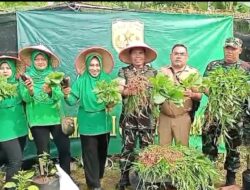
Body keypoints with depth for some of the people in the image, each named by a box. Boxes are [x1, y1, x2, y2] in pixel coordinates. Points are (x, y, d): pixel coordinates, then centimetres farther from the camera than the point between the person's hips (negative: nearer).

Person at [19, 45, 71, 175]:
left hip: (56, 118, 2)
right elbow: (26, 99, -8)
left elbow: (60, 96, -7)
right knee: (43, 153, 5)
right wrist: (30, 90, -30)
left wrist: (50, 91, -28)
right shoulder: (27, 76, 0)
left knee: (65, 149, 4)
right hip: (37, 120, -1)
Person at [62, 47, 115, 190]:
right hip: (88, 124, -3)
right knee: (90, 154, 4)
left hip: (104, 123, 3)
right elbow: (73, 101, -12)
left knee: (102, 152, 17)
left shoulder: (107, 79, 0)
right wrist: (67, 95, -32)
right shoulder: (81, 81, -7)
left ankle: (98, 178, 39)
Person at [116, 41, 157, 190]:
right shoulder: (124, 72, 7)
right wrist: (129, 91, -22)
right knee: (127, 148, 5)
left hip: (147, 118, 0)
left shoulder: (153, 72, 7)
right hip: (129, 117, 0)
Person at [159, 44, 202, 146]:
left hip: (183, 117, -2)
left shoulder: (193, 72, 2)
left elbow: (199, 95, 1)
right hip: (164, 116, 2)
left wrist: (192, 95, -21)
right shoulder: (162, 71, 9)